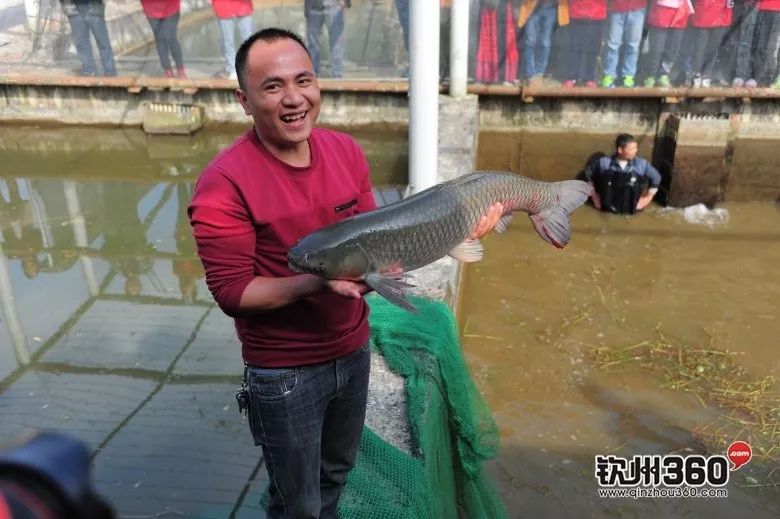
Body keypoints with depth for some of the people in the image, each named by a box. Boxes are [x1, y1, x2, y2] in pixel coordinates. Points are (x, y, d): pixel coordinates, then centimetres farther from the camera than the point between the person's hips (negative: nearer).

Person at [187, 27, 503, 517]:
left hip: (354, 349, 6)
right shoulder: (224, 183, -23)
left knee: (337, 470, 30)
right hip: (284, 371, -5)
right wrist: (317, 283, -35)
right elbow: (232, 291, -22)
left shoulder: (346, 150, -6)